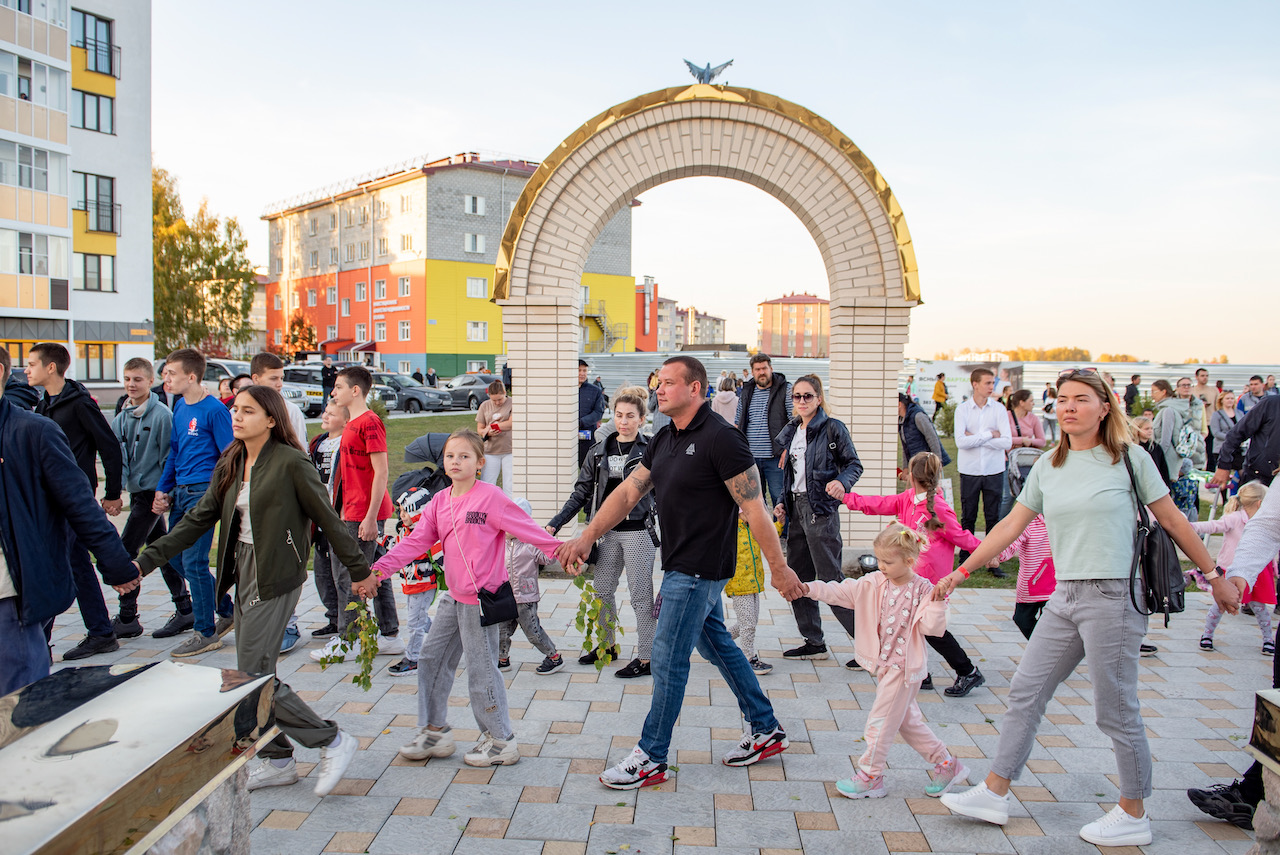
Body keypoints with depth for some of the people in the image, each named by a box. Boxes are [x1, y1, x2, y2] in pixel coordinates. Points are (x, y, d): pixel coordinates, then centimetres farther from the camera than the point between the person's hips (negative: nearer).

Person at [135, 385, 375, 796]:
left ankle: (333, 742, 2)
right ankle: (277, 761, 26)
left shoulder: (290, 462, -12)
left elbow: (328, 519, -8)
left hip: (276, 577, -8)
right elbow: (198, 519, 12)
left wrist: (360, 570, -2)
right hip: (243, 572, 8)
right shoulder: (230, 465, 10)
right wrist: (146, 559, 6)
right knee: (249, 675, 11)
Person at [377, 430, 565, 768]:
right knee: (431, 659, 14)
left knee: (481, 669, 0)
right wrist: (381, 567, -5)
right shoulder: (439, 501, 7)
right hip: (454, 597, 8)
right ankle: (434, 731, 30)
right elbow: (416, 540, 5)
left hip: (481, 599, -8)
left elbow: (528, 529, -11)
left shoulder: (490, 497, -13)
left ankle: (500, 740, 16)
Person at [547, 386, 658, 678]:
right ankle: (608, 645, 35)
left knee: (641, 596, 2)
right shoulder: (600, 451, 7)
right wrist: (555, 523, 4)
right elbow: (582, 491, 9)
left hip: (638, 531, -5)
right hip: (608, 531, 5)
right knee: (602, 591, 15)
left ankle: (645, 658, 14)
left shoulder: (650, 450, -6)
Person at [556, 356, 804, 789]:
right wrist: (588, 536, 0)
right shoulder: (664, 439, 9)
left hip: (700, 568, -9)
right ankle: (765, 730, 32)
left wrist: (779, 568, -16)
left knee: (668, 656, -3)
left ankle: (650, 758, 11)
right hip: (680, 563, 9)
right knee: (716, 643, 18)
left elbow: (754, 509, -18)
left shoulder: (721, 438, -18)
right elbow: (629, 491, 8)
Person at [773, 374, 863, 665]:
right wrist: (783, 502, 10)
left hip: (821, 509, -8)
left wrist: (841, 482, -26)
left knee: (829, 580, -8)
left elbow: (854, 464, -6)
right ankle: (814, 643, 22)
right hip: (796, 508, 8)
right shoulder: (791, 432, 14)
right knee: (796, 578, 10)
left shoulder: (832, 428, -7)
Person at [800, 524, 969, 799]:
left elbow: (932, 627, -18)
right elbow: (839, 592, -2)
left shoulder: (923, 591, -13)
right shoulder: (873, 584, 1)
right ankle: (946, 765, 31)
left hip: (904, 667, -7)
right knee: (906, 719, 17)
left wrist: (938, 602, -29)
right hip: (883, 664, 7)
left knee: (881, 720, -1)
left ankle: (870, 776, 13)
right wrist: (809, 588, -12)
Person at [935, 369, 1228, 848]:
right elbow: (1011, 526, 10)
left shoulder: (1129, 459, -3)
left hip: (1115, 597, -5)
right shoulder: (1047, 467, 9)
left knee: (1116, 710, 4)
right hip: (1065, 597, 6)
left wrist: (1213, 574, 8)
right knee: (1025, 694, 8)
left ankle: (1133, 817, 23)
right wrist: (961, 572, 8)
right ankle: (994, 794, 19)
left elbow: (1172, 521, 4)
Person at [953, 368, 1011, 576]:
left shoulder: (999, 409, 1)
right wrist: (989, 435, -11)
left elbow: (1007, 442, -8)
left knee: (993, 517, 5)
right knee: (967, 517, 6)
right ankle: (965, 560, 15)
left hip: (994, 471, 1)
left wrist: (975, 438, -11)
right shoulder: (962, 409, -2)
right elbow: (960, 441, -13)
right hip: (969, 471, -1)